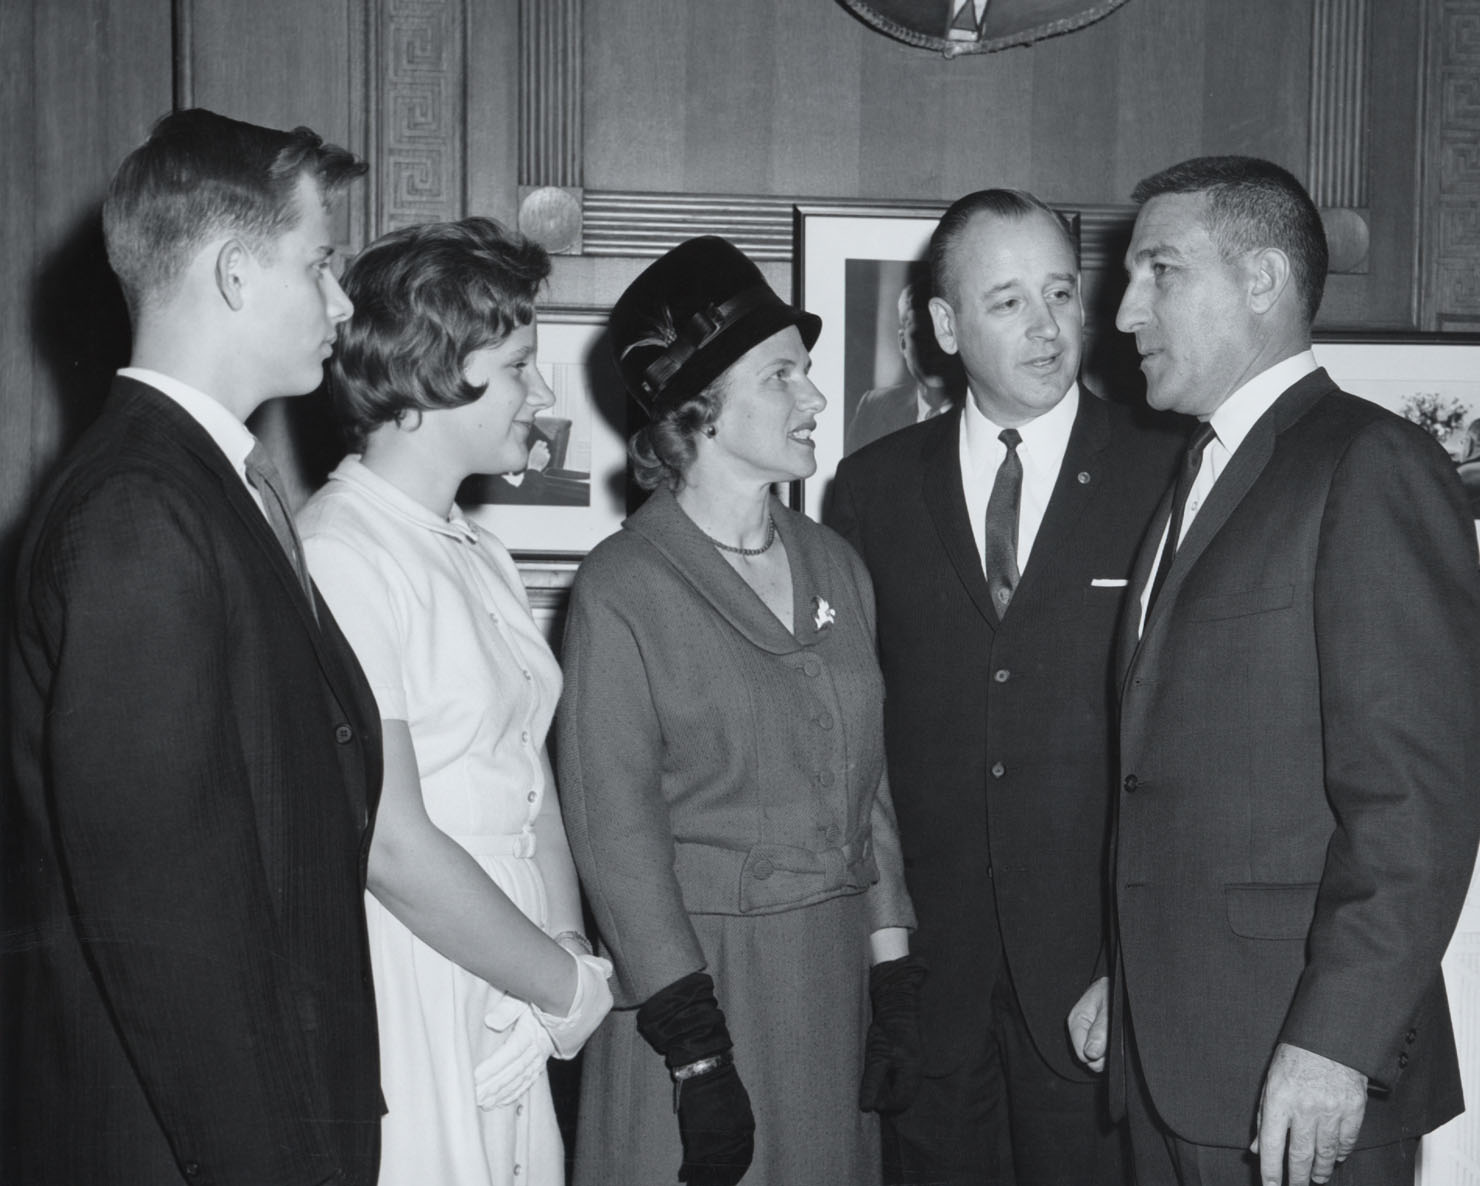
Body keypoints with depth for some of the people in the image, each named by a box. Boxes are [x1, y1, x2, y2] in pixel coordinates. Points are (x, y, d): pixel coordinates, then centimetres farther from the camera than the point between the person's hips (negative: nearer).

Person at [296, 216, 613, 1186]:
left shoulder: (481, 558, 11)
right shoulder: (339, 557, -17)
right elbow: (392, 847, -19)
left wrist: (571, 951, -4)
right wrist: (571, 985, -9)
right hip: (409, 1033, -7)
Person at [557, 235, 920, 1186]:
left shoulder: (835, 565, 7)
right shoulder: (624, 588, -11)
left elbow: (867, 785, 11)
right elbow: (616, 832, -12)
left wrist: (894, 980, 6)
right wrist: (698, 1056, -14)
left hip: (834, 968, 5)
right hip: (700, 967, -5)